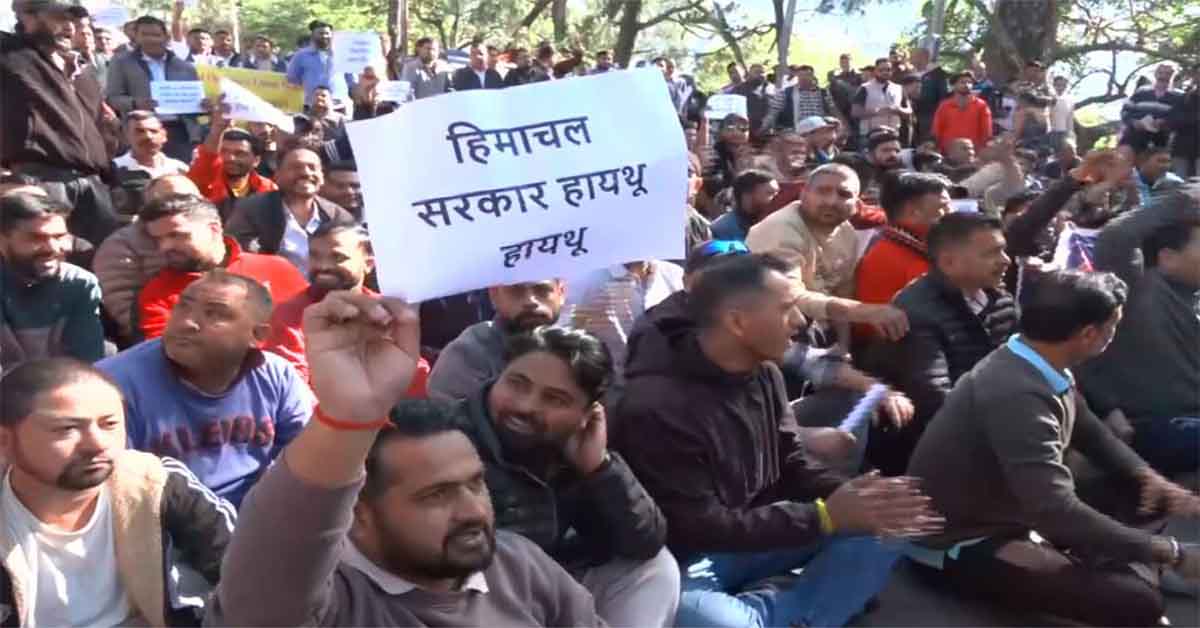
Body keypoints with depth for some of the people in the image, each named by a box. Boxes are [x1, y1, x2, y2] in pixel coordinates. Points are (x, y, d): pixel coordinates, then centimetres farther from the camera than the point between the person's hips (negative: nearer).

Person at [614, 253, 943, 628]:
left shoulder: (763, 373, -1)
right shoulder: (655, 407, -25)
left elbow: (791, 469, 6)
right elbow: (700, 530, -23)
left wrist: (851, 499, -16)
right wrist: (825, 516, -25)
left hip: (757, 533, 7)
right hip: (689, 558, -7)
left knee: (881, 529, -6)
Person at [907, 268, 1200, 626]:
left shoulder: (1044, 369, -3)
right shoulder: (1017, 395, -32)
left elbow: (1089, 433, 16)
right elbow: (1059, 513, -36)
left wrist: (1153, 483, 2)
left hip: (1012, 515, 10)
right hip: (962, 543, -10)